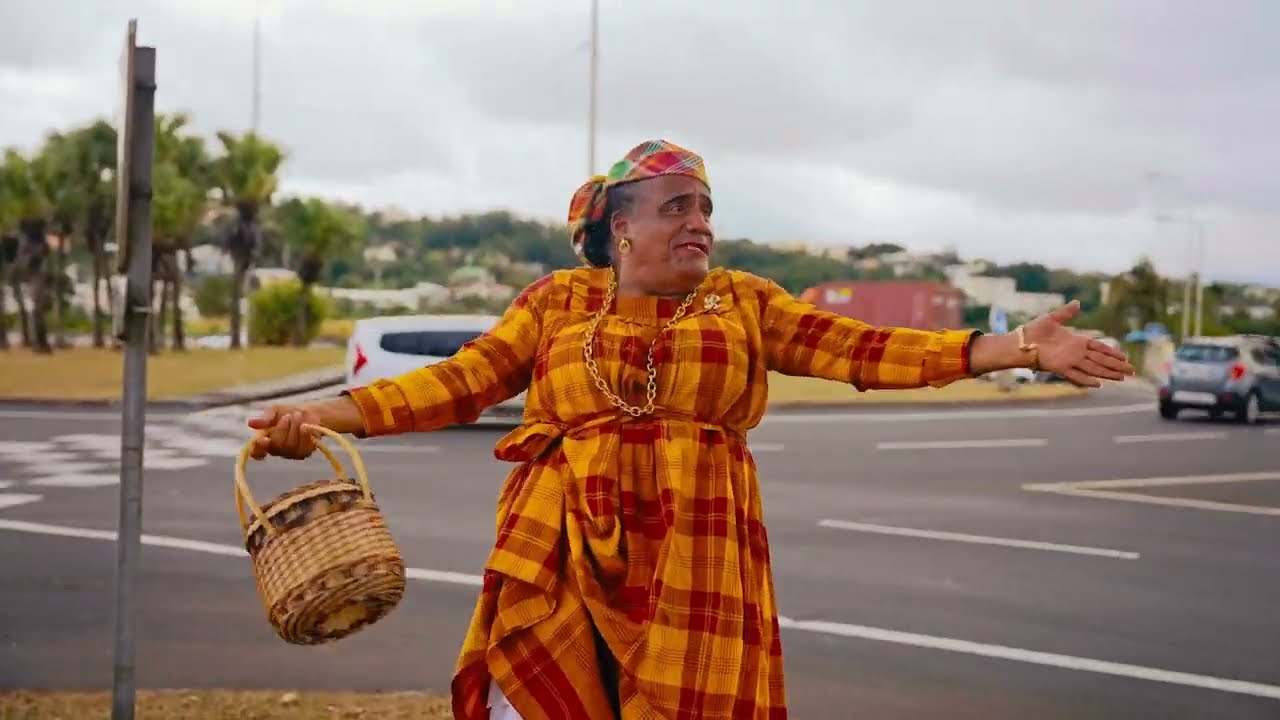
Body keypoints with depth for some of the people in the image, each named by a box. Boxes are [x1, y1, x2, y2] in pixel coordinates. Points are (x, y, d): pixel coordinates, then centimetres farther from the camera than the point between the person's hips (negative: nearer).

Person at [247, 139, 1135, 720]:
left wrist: (1018, 347, -4)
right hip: (562, 553, 0)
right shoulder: (558, 300, 8)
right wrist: (326, 415, -6)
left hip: (693, 556, 1)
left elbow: (863, 350, 4)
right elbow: (461, 382, 4)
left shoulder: (744, 301, 10)